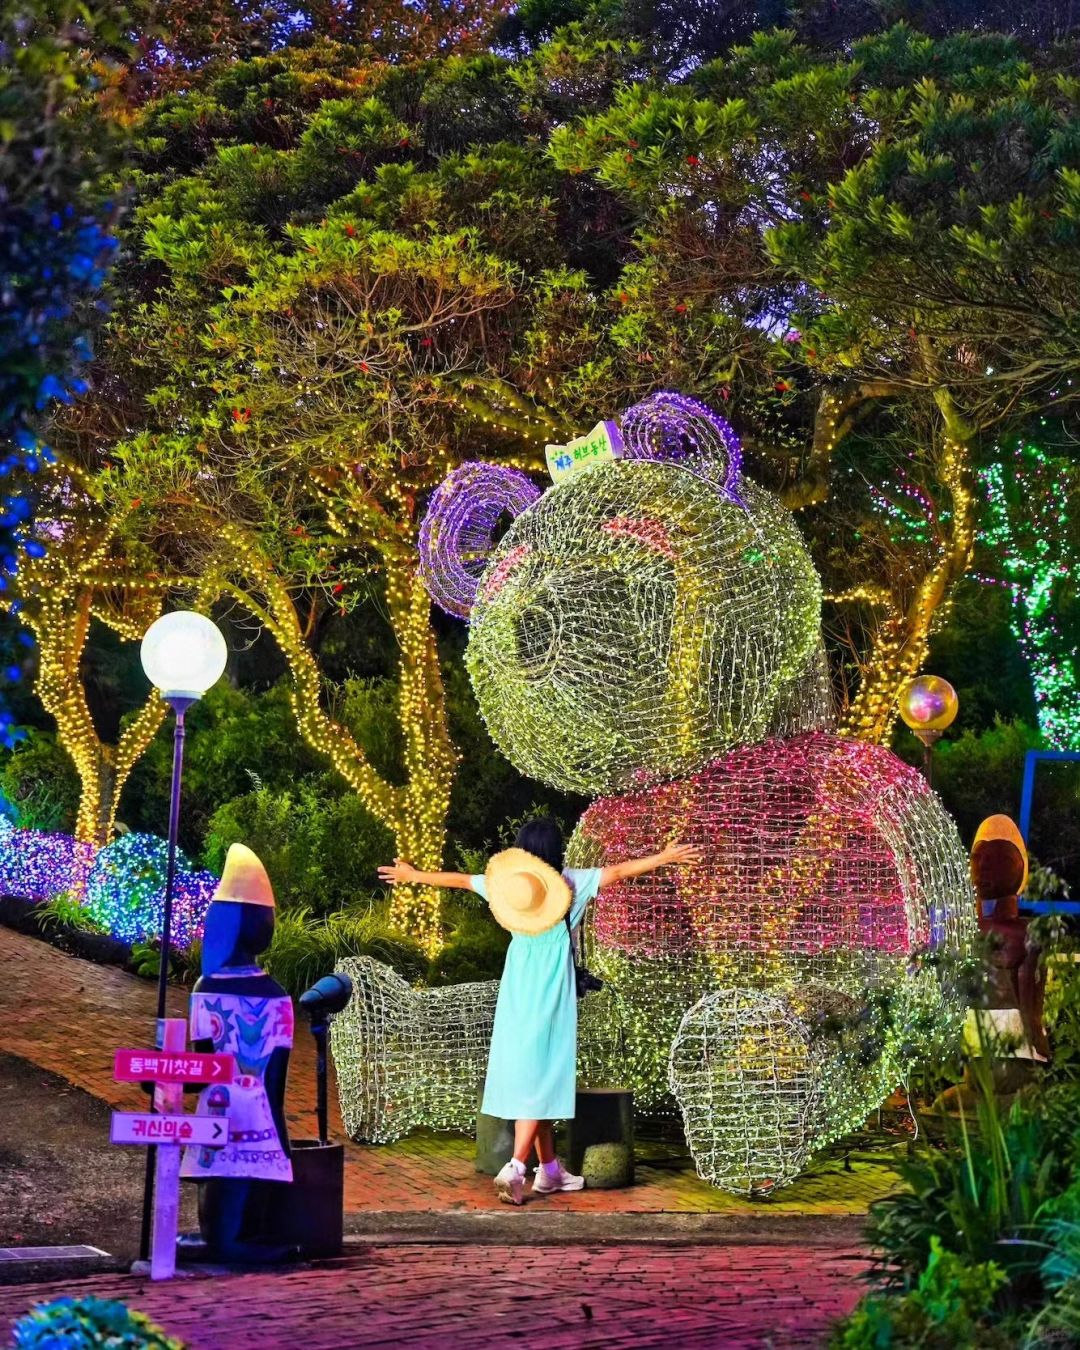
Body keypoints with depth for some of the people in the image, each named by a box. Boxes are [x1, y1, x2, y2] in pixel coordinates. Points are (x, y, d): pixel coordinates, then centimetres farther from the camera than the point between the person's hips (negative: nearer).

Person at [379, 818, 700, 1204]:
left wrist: (412, 875, 28)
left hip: (517, 994, 5)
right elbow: (619, 872, -3)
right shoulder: (569, 882, -7)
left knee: (529, 1076, 11)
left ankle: (549, 1170, 20)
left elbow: (456, 879, 14)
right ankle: (515, 1168, -17)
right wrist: (665, 857, 6)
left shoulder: (508, 881, 2)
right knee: (540, 1080, -5)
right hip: (550, 995, -5)